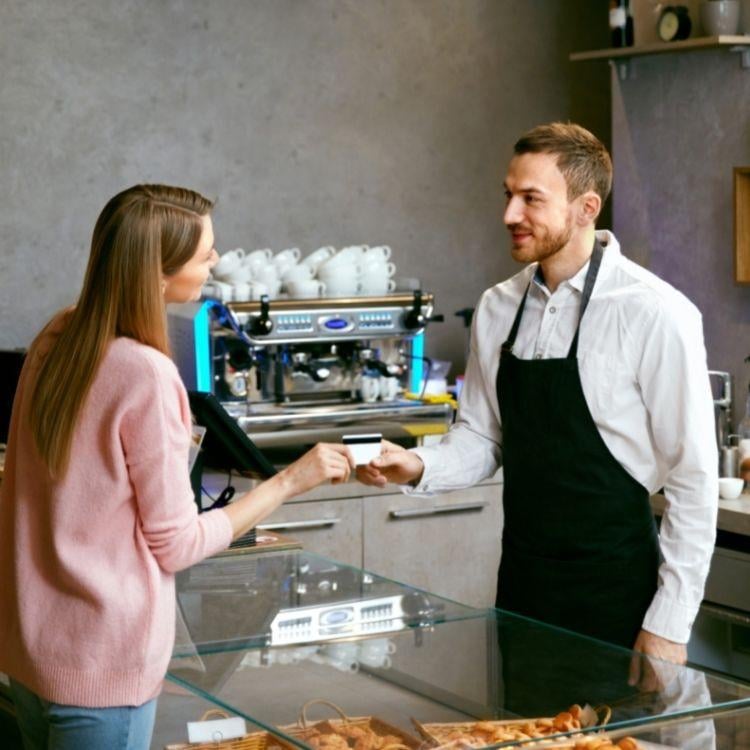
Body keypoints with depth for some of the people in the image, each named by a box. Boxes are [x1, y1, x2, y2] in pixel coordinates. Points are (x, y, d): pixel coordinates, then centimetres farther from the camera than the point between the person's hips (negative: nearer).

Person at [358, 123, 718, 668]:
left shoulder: (655, 314, -13)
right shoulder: (498, 308, 5)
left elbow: (693, 479, -12)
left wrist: (669, 624, -13)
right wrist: (419, 468, -8)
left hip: (613, 591, -5)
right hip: (520, 584, 5)